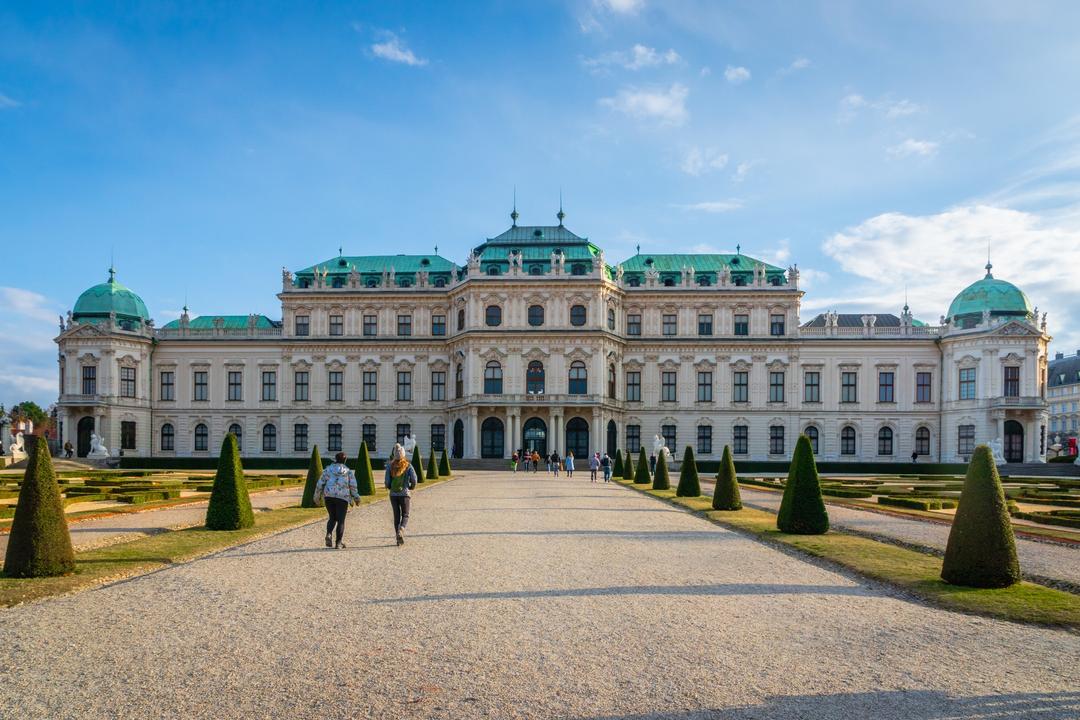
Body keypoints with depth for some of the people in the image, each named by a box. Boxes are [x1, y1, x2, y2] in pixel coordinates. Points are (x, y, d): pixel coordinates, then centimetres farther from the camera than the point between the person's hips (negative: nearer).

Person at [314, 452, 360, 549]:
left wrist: (317, 496, 17)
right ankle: (338, 543, -1)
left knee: (332, 518, 17)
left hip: (329, 496, 2)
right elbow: (353, 486, 0)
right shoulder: (348, 471, 7)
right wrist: (356, 498, 11)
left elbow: (320, 484, 6)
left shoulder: (328, 469, 9)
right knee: (341, 520, 5)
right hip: (343, 497, -1)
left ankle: (328, 534, -9)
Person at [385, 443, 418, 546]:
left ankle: (399, 538, 11)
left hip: (393, 494, 1)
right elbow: (414, 479, -9)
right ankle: (401, 530, -19)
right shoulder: (408, 465, -5)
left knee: (396, 516, 12)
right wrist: (411, 487, 11)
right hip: (405, 493, -1)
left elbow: (387, 481, -5)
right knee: (405, 515, 9)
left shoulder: (390, 466, -3)